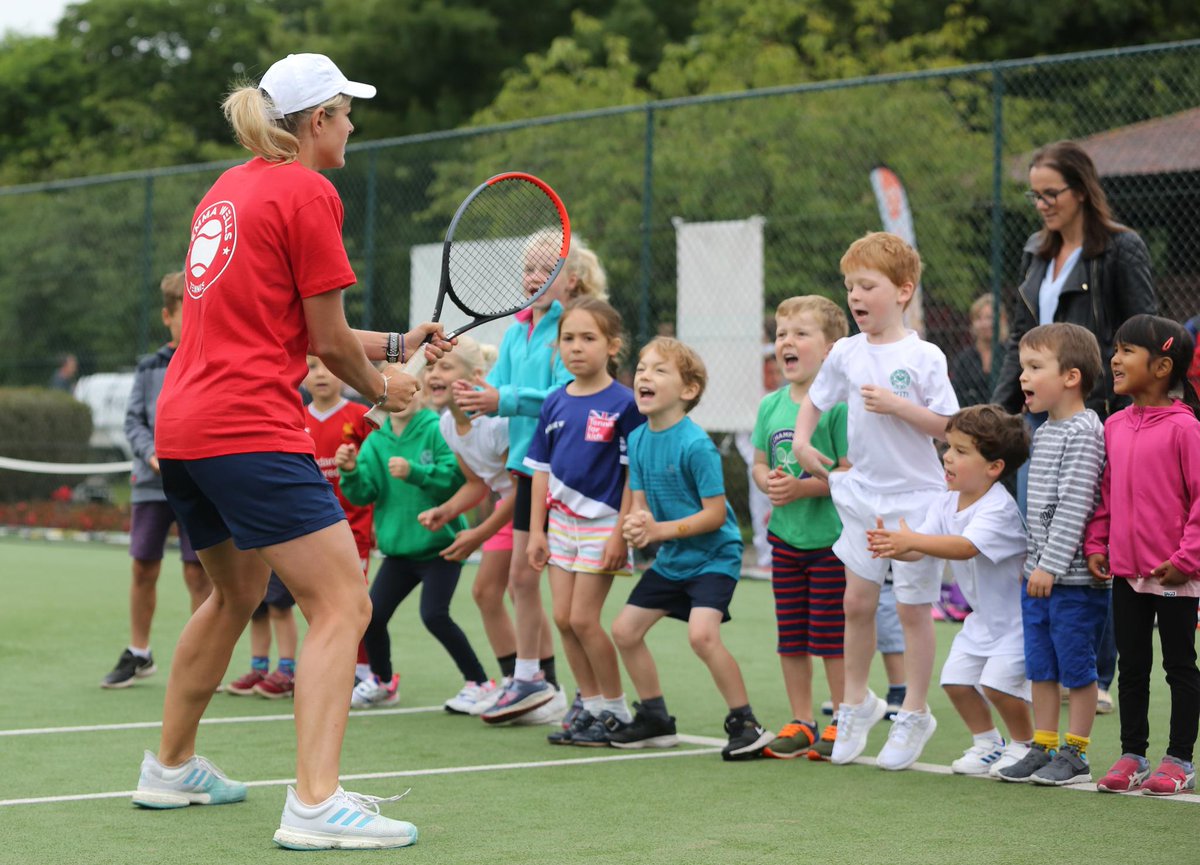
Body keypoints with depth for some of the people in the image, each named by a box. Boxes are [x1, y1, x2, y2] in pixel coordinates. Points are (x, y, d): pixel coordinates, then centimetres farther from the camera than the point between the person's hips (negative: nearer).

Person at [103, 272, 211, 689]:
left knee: (198, 573, -2)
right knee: (143, 568, 7)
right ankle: (138, 655, 23)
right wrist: (152, 454, -12)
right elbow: (133, 420, 6)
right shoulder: (150, 368, 7)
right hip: (151, 483, 3)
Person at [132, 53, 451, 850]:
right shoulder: (308, 193, -7)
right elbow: (327, 340, -6)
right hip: (252, 431, -10)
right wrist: (381, 390, 14)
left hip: (182, 427, 10)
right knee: (343, 606, -10)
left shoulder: (229, 189, 19)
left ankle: (171, 769, 39)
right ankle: (315, 803, -20)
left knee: (237, 594, 27)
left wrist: (397, 345, 23)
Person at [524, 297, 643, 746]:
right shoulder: (555, 403, 6)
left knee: (583, 619, -7)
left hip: (602, 523, -6)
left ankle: (615, 709, 8)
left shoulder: (623, 403, -11)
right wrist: (536, 530, 7)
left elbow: (634, 475, -11)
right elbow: (542, 469, 11)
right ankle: (591, 706, 18)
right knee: (563, 618, 6)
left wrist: (620, 534, -15)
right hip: (561, 520, 6)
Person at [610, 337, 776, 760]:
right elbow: (640, 500, 5)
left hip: (713, 555, -8)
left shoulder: (695, 444, -23)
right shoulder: (637, 439, 0)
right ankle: (654, 718, 27)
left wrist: (659, 530, -24)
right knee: (625, 629, 10)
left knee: (702, 633, -26)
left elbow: (715, 513, -22)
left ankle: (745, 723, -12)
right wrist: (636, 523, -18)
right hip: (670, 560, 9)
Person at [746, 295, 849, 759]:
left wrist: (803, 487, -23)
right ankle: (800, 722, 23)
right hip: (785, 537, 6)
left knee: (831, 637, -2)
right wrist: (768, 482, -8)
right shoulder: (771, 405, 7)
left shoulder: (839, 403, -13)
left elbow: (852, 473, -15)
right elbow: (759, 463, 13)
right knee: (790, 636, 12)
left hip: (831, 539, -6)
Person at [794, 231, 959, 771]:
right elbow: (814, 401, 18)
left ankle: (914, 715, 12)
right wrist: (802, 441, 2)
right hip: (863, 494, 4)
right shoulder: (846, 354, 3)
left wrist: (897, 406, -22)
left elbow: (948, 427, -12)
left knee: (912, 606, 1)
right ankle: (857, 703, 24)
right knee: (857, 601, 7)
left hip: (916, 497, -4)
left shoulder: (925, 357, -10)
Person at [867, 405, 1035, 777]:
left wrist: (912, 540, -50)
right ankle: (987, 742, 24)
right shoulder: (946, 505, -2)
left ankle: (1024, 743, 7)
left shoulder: (999, 509, -28)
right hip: (982, 616, 8)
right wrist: (892, 545, -33)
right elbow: (919, 548, -11)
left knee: (996, 681, -18)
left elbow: (965, 547, -43)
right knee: (955, 679, 3)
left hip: (1017, 616, -8)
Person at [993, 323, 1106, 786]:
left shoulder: (1083, 432, -14)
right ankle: (1043, 747, 20)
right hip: (1039, 573, 9)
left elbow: (1074, 505, -20)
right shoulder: (1044, 432, 14)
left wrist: (1050, 564, -21)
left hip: (1073, 576, -9)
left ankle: (1074, 753, 8)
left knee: (1076, 667, 0)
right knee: (1040, 666, 12)